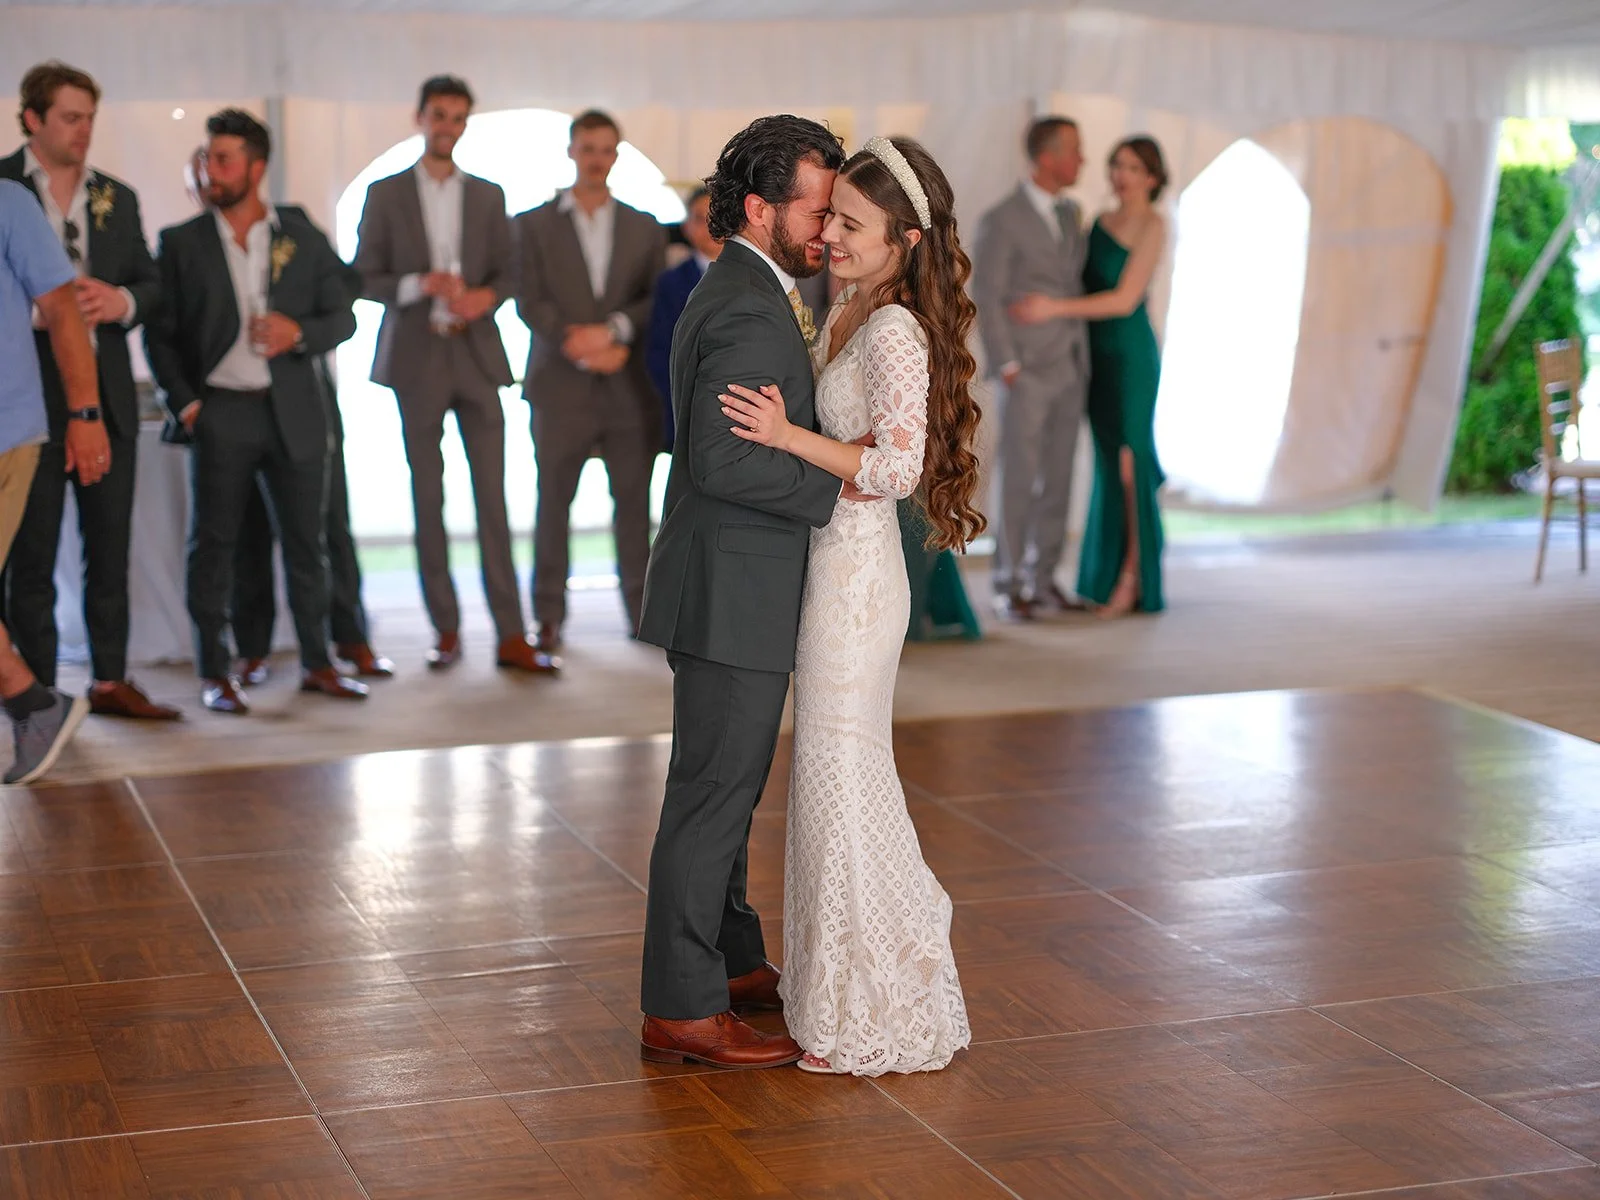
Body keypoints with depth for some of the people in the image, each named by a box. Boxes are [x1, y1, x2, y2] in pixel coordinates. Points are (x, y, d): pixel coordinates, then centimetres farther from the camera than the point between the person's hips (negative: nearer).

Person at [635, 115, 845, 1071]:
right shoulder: (747, 313, -20)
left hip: (740, 590, 11)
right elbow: (725, 459, -28)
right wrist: (833, 488, -19)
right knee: (713, 795, -4)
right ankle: (682, 1009, 4)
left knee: (728, 788, 20)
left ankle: (733, 962, 33)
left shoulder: (742, 295, 14)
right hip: (734, 597, -11)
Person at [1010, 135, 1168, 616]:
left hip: (1131, 353, -7)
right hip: (1096, 354, 7)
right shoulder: (1101, 221, 12)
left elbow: (1125, 299, -18)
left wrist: (1055, 308, -23)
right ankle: (1105, 576, 15)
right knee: (1107, 463, 9)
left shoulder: (1153, 226, -10)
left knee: (1128, 460, -6)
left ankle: (1132, 580, -2)